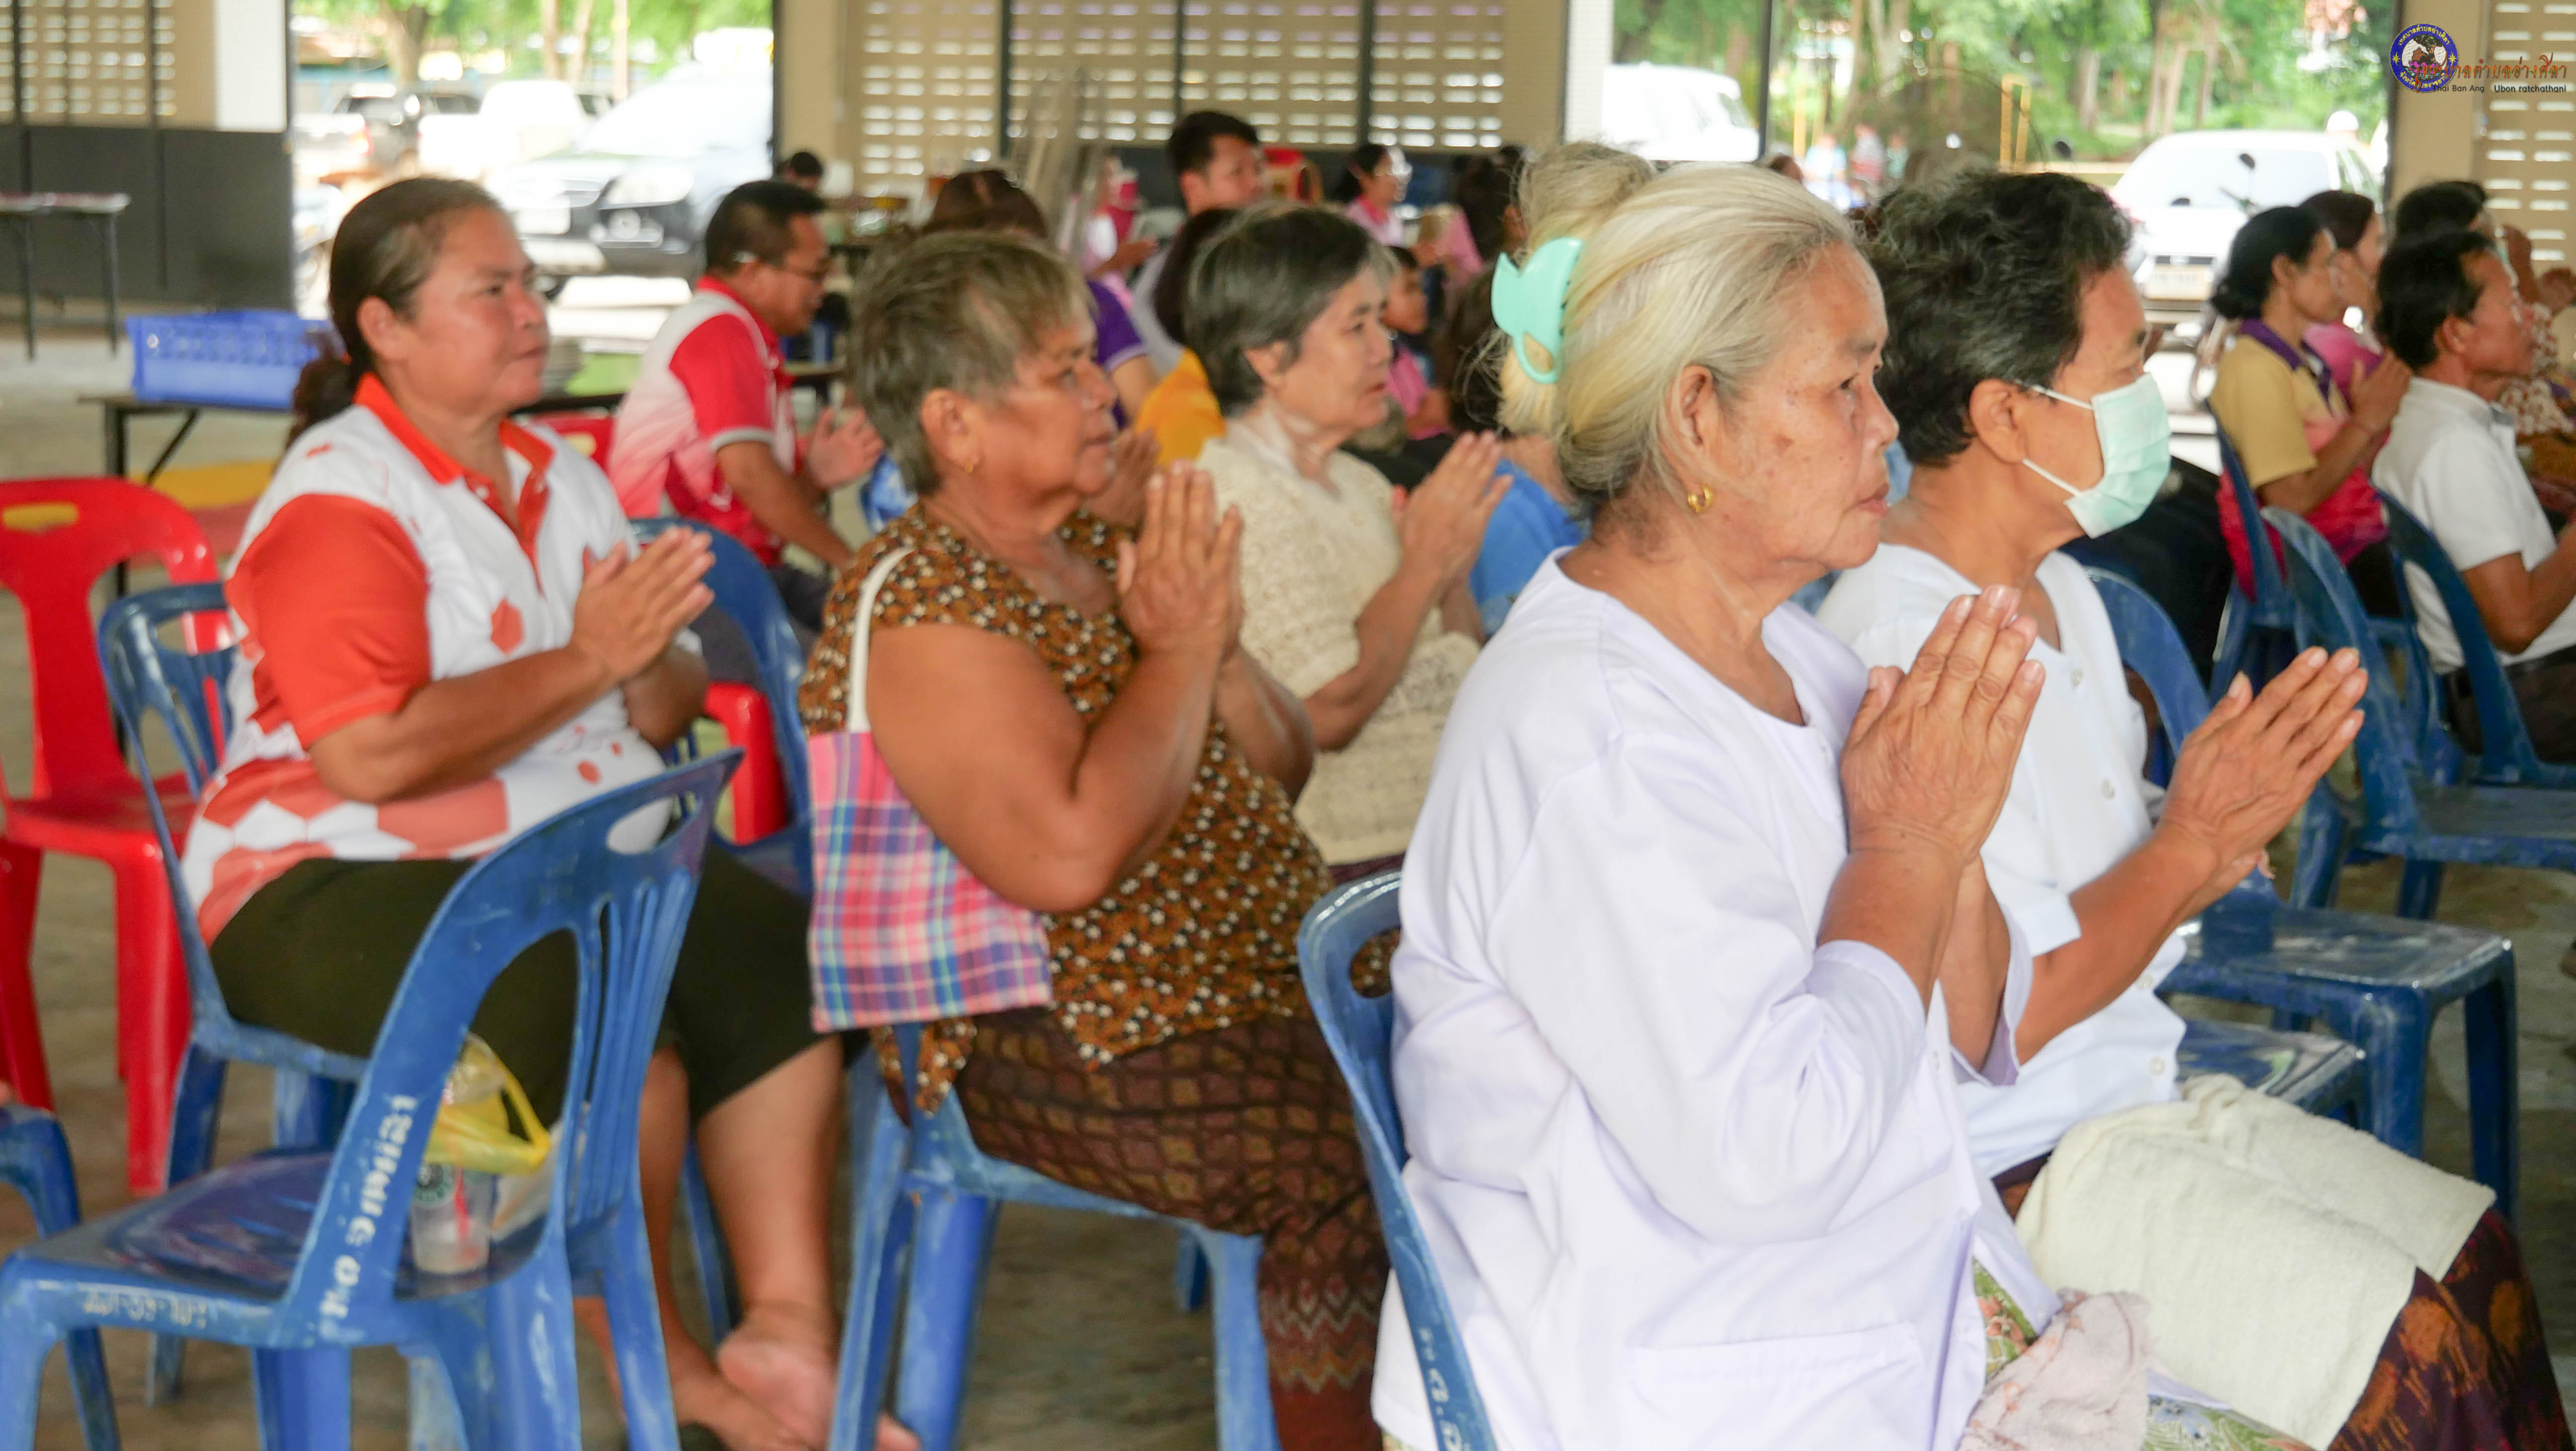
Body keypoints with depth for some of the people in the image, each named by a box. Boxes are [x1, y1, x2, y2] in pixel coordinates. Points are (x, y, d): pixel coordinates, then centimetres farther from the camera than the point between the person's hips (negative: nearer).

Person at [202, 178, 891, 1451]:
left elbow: (660, 711, 15)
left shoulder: (559, 475, 14)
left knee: (786, 967, -17)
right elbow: (372, 755, -23)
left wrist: (658, 666, -9)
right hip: (338, 887, -7)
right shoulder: (338, 500, -10)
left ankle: (787, 1332, -15)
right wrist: (586, 662, -19)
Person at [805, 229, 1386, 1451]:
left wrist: (1220, 642, -4)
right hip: (1071, 1042, -9)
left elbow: (1281, 768, 16)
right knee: (1361, 1156, -26)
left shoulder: (1100, 553, 12)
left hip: (1268, 971, 9)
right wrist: (1179, 652, -17)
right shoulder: (920, 605, -14)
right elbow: (1066, 857, -28)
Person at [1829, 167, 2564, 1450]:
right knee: (2412, 1338, -13)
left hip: (2139, 1094, 10)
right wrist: (2194, 845, -18)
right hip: (2011, 1167, -9)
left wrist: (2239, 816, -7)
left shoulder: (2057, 591, 8)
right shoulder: (1903, 647, -24)